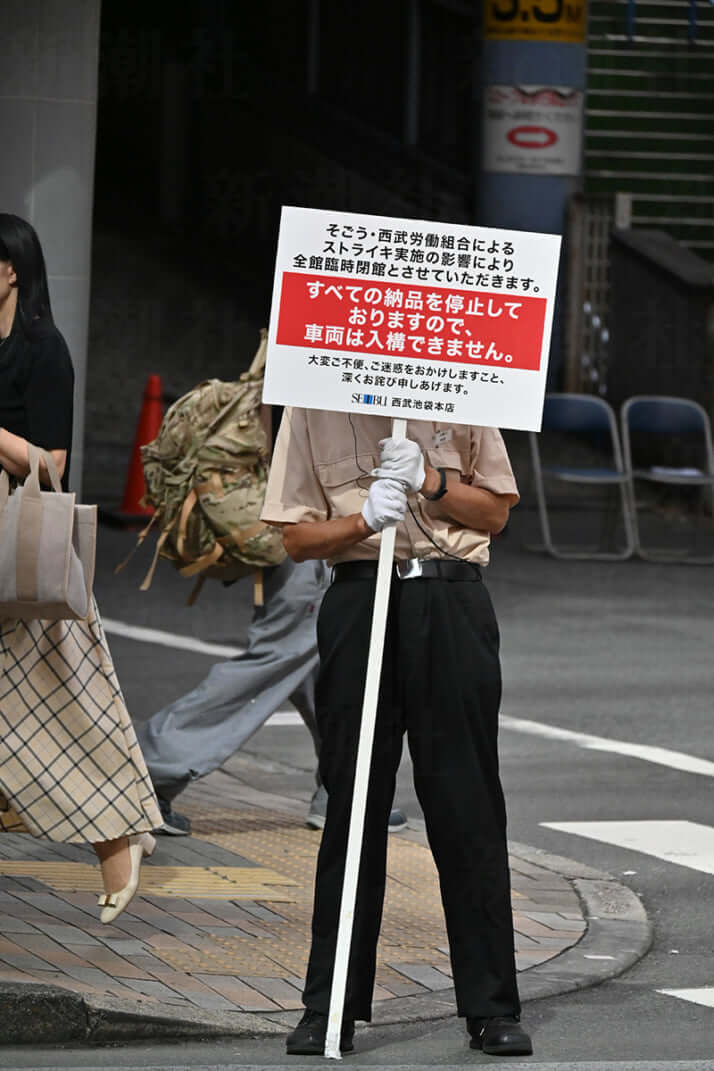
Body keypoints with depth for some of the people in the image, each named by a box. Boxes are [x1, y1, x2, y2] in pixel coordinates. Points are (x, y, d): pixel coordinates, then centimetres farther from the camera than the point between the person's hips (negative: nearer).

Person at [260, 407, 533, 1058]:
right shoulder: (313, 407, 6)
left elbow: (496, 512, 11)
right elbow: (296, 537, 5)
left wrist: (430, 482, -6)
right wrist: (364, 520, -13)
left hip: (453, 608, 0)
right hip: (360, 604, 0)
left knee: (468, 806, 0)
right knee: (352, 805, 2)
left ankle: (492, 1007, 5)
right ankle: (330, 1008, 9)